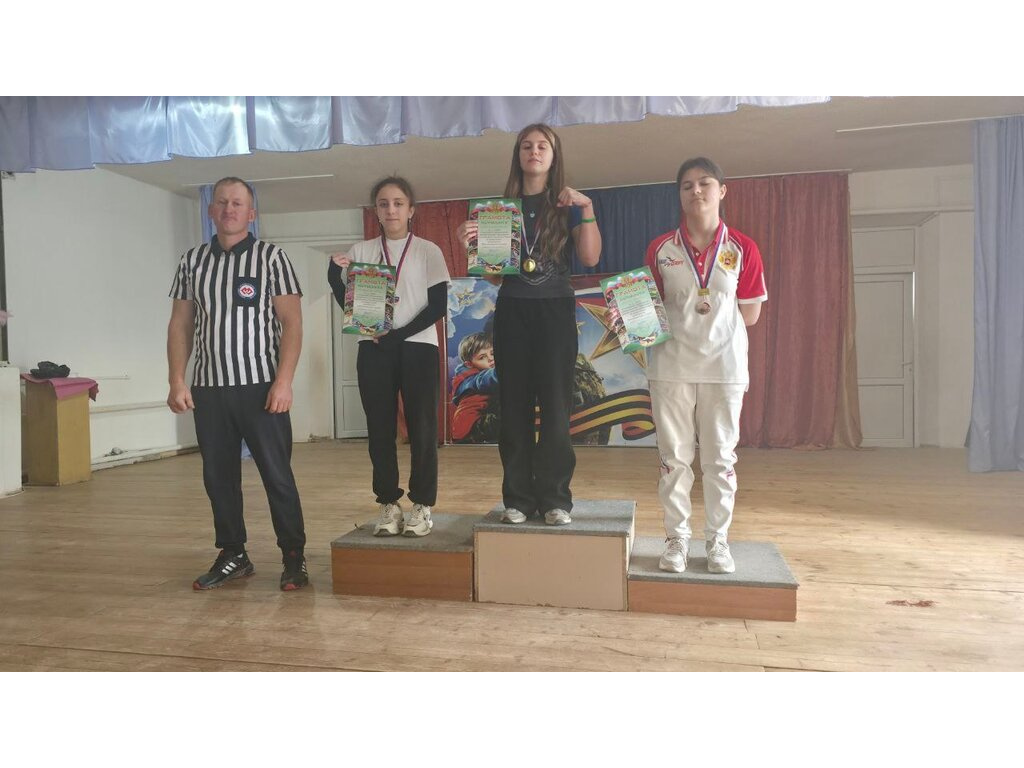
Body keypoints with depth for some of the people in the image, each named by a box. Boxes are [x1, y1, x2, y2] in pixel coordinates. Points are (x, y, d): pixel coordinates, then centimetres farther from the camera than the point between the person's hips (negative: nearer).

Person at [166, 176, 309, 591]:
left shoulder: (271, 257, 1)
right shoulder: (192, 260, 12)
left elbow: (291, 322, -5)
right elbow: (180, 324, 12)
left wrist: (283, 381, -13)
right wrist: (177, 381, 3)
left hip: (260, 386, -4)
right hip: (208, 388, 4)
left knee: (277, 475, -2)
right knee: (218, 476, 9)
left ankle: (294, 557, 9)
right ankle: (232, 555, 22)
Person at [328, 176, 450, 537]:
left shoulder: (428, 251, 3)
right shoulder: (360, 251, 10)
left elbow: (438, 306, -4)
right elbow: (350, 305, 7)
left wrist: (398, 334, -13)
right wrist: (334, 274, -10)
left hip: (417, 348, -2)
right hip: (373, 350, 2)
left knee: (422, 429, -2)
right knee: (380, 429, 4)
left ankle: (421, 506, 8)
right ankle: (388, 505, 13)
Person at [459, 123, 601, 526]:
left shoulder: (568, 204, 5)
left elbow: (591, 258, -6)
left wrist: (587, 209, -15)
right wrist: (469, 244, -10)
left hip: (555, 311, -2)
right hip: (512, 311, 2)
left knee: (555, 405, -3)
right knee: (514, 406, 2)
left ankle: (555, 498, 4)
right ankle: (518, 497, 9)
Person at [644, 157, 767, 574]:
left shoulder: (742, 248, 0)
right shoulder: (660, 249, 3)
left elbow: (750, 314, 2)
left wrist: (701, 318, -4)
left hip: (723, 365, 0)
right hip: (671, 365, 1)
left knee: (720, 457, 7)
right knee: (674, 457, 7)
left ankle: (718, 540, 20)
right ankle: (677, 538, 19)